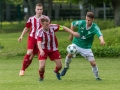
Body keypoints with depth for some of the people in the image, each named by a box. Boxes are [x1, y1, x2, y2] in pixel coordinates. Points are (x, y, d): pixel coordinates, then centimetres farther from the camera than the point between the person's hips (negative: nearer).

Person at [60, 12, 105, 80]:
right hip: (76, 44, 2)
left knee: (93, 63, -6)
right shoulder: (81, 23, -15)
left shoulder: (95, 28, -23)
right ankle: (66, 67, 12)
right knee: (69, 55, -18)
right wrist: (71, 34, 9)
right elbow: (73, 23, 5)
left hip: (86, 47, -2)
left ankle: (97, 77, 17)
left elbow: (100, 34, -43)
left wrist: (102, 40, -65)